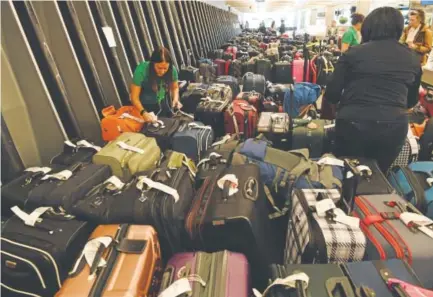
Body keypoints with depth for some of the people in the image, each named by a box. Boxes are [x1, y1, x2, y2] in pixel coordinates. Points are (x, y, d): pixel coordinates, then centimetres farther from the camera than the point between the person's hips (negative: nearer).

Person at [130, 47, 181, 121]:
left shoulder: (172, 69, -18)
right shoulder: (141, 70, -26)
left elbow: (175, 87, 1)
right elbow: (134, 97, -24)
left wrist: (175, 99, -19)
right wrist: (144, 113, -40)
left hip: (164, 105, 3)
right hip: (146, 106, -3)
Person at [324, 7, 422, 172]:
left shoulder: (353, 53, -1)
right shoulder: (412, 59, 10)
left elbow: (332, 94, -3)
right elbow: (412, 101, 20)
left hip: (353, 124, -3)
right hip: (394, 127, 3)